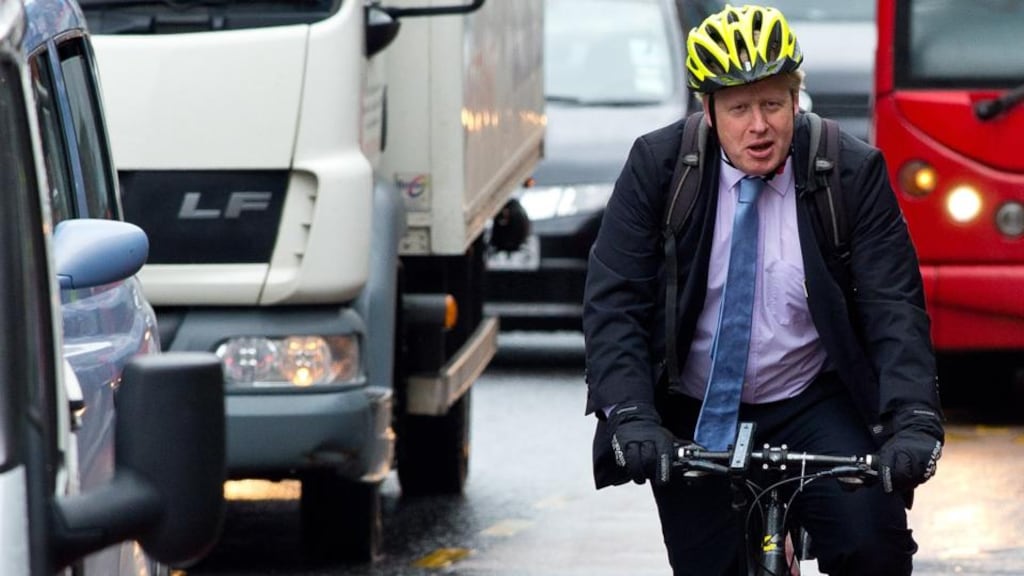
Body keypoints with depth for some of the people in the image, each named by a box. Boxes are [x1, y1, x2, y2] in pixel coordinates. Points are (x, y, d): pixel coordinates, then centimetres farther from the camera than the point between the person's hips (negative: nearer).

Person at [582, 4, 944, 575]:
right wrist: (629, 416, -26)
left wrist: (914, 420, -29)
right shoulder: (657, 166, -8)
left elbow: (895, 305, -13)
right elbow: (613, 301, -11)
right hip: (692, 417, 1)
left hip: (813, 408, -1)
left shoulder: (853, 173, -9)